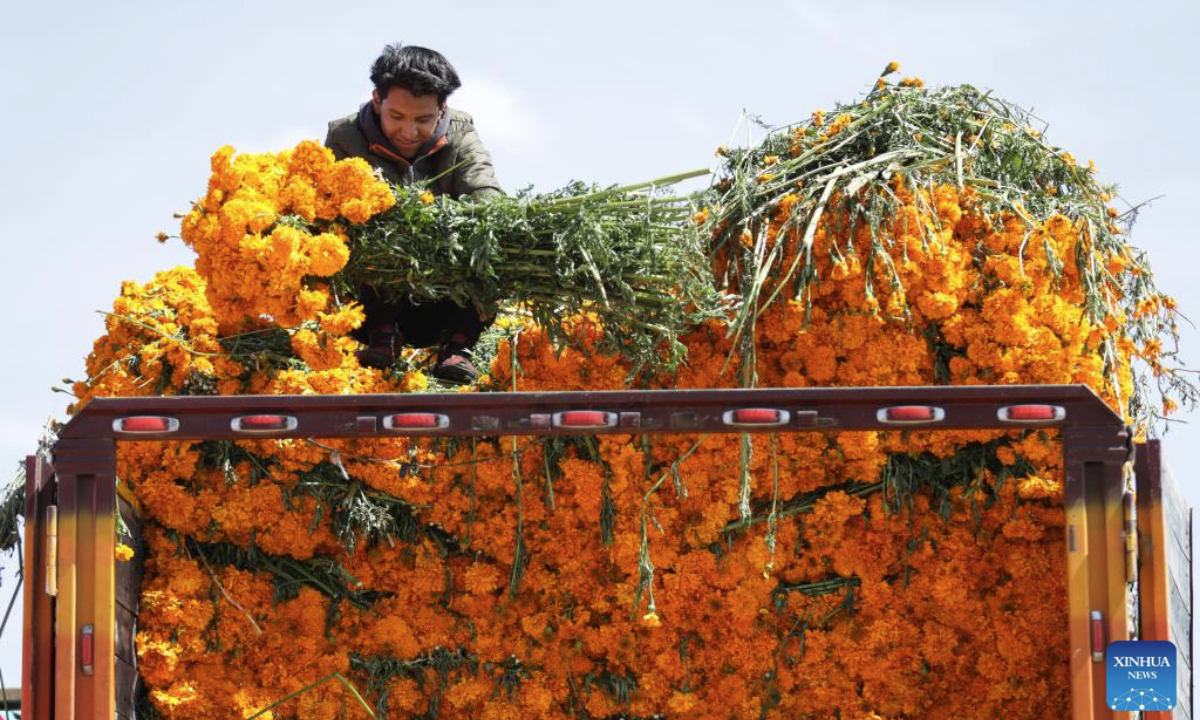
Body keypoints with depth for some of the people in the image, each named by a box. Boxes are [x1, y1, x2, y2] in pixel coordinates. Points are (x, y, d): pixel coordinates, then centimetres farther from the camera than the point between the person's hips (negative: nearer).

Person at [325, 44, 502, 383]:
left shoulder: (460, 134, 0)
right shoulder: (345, 139, -4)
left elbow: (490, 203, -17)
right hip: (370, 301, -1)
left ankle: (458, 346, -11)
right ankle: (382, 336, -11)